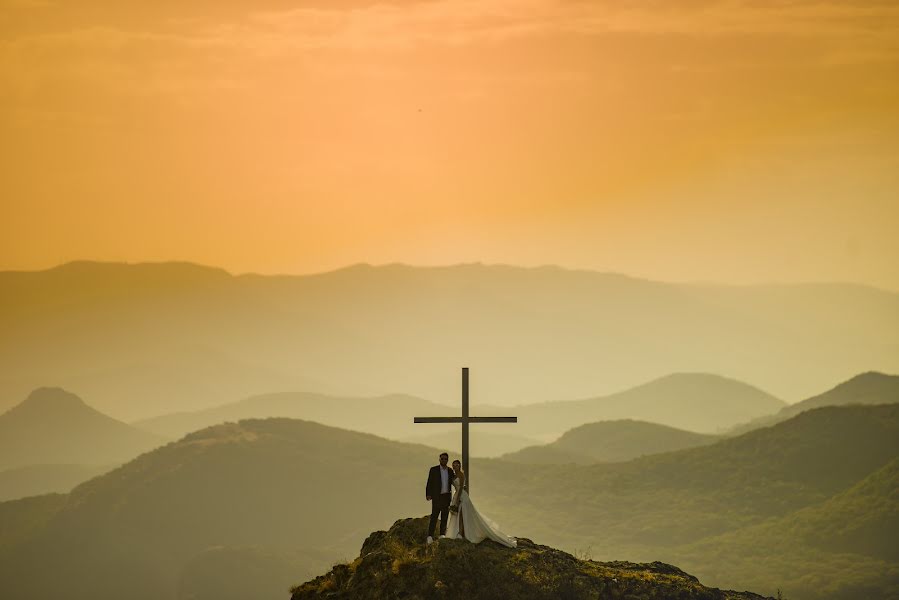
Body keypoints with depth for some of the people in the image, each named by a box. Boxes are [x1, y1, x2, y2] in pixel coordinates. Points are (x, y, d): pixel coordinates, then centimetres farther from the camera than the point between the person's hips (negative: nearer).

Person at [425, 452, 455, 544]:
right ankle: (430, 536, -10)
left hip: (447, 497, 4)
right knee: (434, 516, -10)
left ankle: (442, 535, 9)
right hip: (437, 497, -4)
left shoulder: (450, 471, 11)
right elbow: (429, 483, -3)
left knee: (444, 517, 4)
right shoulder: (433, 470, 0)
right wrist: (428, 494, -13)